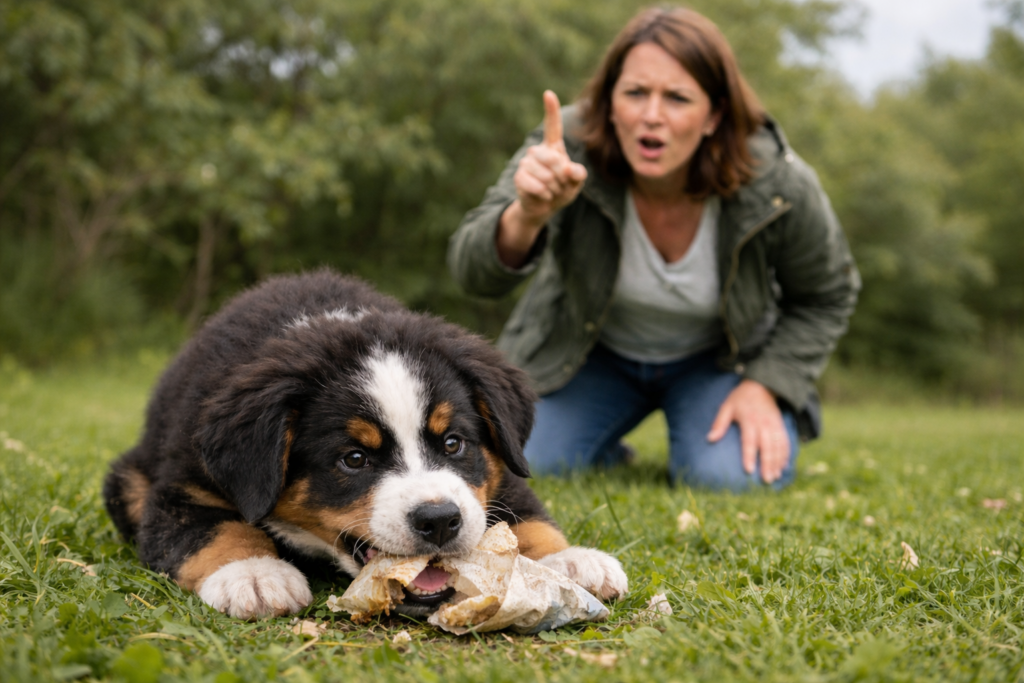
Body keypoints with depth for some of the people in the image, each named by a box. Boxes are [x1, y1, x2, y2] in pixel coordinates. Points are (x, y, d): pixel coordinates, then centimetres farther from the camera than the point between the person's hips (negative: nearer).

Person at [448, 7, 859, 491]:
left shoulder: (780, 188, -26)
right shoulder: (570, 150, -28)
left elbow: (826, 298, -6)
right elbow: (475, 274, -37)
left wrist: (765, 386, -17)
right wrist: (527, 216, -58)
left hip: (719, 357, 0)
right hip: (594, 351, 1)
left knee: (733, 478, -24)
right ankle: (607, 456, 20)